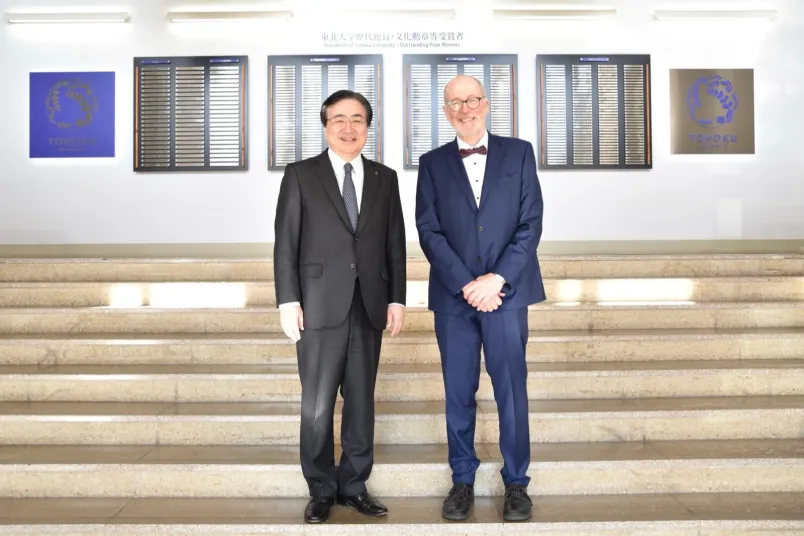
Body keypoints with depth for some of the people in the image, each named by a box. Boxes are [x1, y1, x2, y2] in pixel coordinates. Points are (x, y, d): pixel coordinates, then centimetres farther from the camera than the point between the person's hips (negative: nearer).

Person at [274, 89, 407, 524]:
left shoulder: (384, 178, 11)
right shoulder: (300, 175, 3)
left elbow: (396, 242, 11)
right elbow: (285, 242, -1)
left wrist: (396, 298, 5)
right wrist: (288, 300, -7)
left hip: (369, 307, 3)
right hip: (320, 306, -2)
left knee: (361, 401, 9)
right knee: (317, 406, 2)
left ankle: (354, 484, 22)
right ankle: (321, 489, 18)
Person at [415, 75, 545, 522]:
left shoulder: (519, 152, 7)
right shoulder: (433, 163, 8)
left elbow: (531, 222, 0)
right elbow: (429, 231, 0)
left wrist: (497, 278, -11)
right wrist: (466, 285, -11)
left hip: (506, 290, -1)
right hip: (453, 294, 1)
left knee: (512, 389, 3)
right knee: (459, 393, 7)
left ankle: (517, 482, 17)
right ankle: (463, 480, 20)